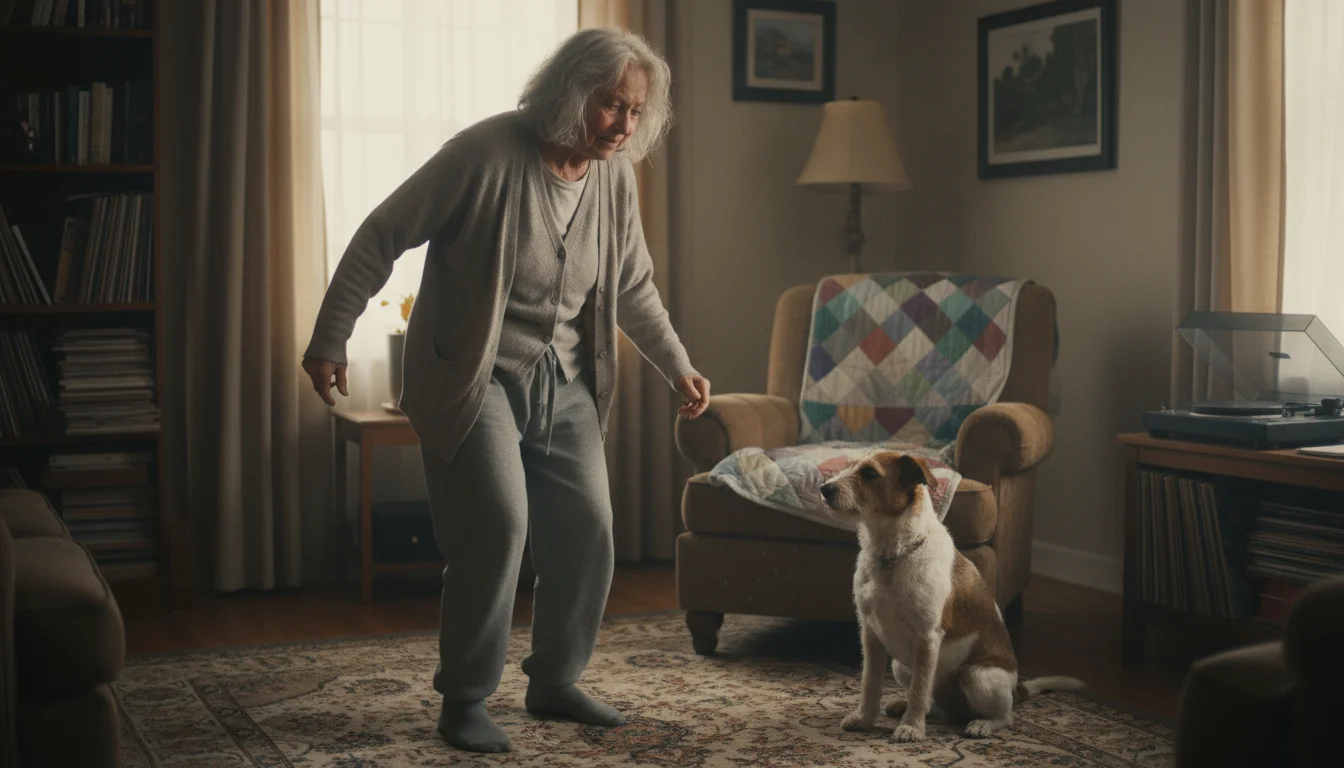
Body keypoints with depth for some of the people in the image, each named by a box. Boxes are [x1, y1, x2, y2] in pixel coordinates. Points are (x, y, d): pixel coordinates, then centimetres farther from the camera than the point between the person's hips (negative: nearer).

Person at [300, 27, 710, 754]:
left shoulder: (614, 178, 0)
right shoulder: (488, 154, -19)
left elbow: (634, 287, 15)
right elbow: (381, 236, -14)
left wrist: (677, 365, 9)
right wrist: (330, 338, -15)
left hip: (563, 381, 6)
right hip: (473, 376, -6)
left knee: (587, 531, 4)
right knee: (498, 526, -18)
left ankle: (554, 682, 23)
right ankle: (464, 700, -1)